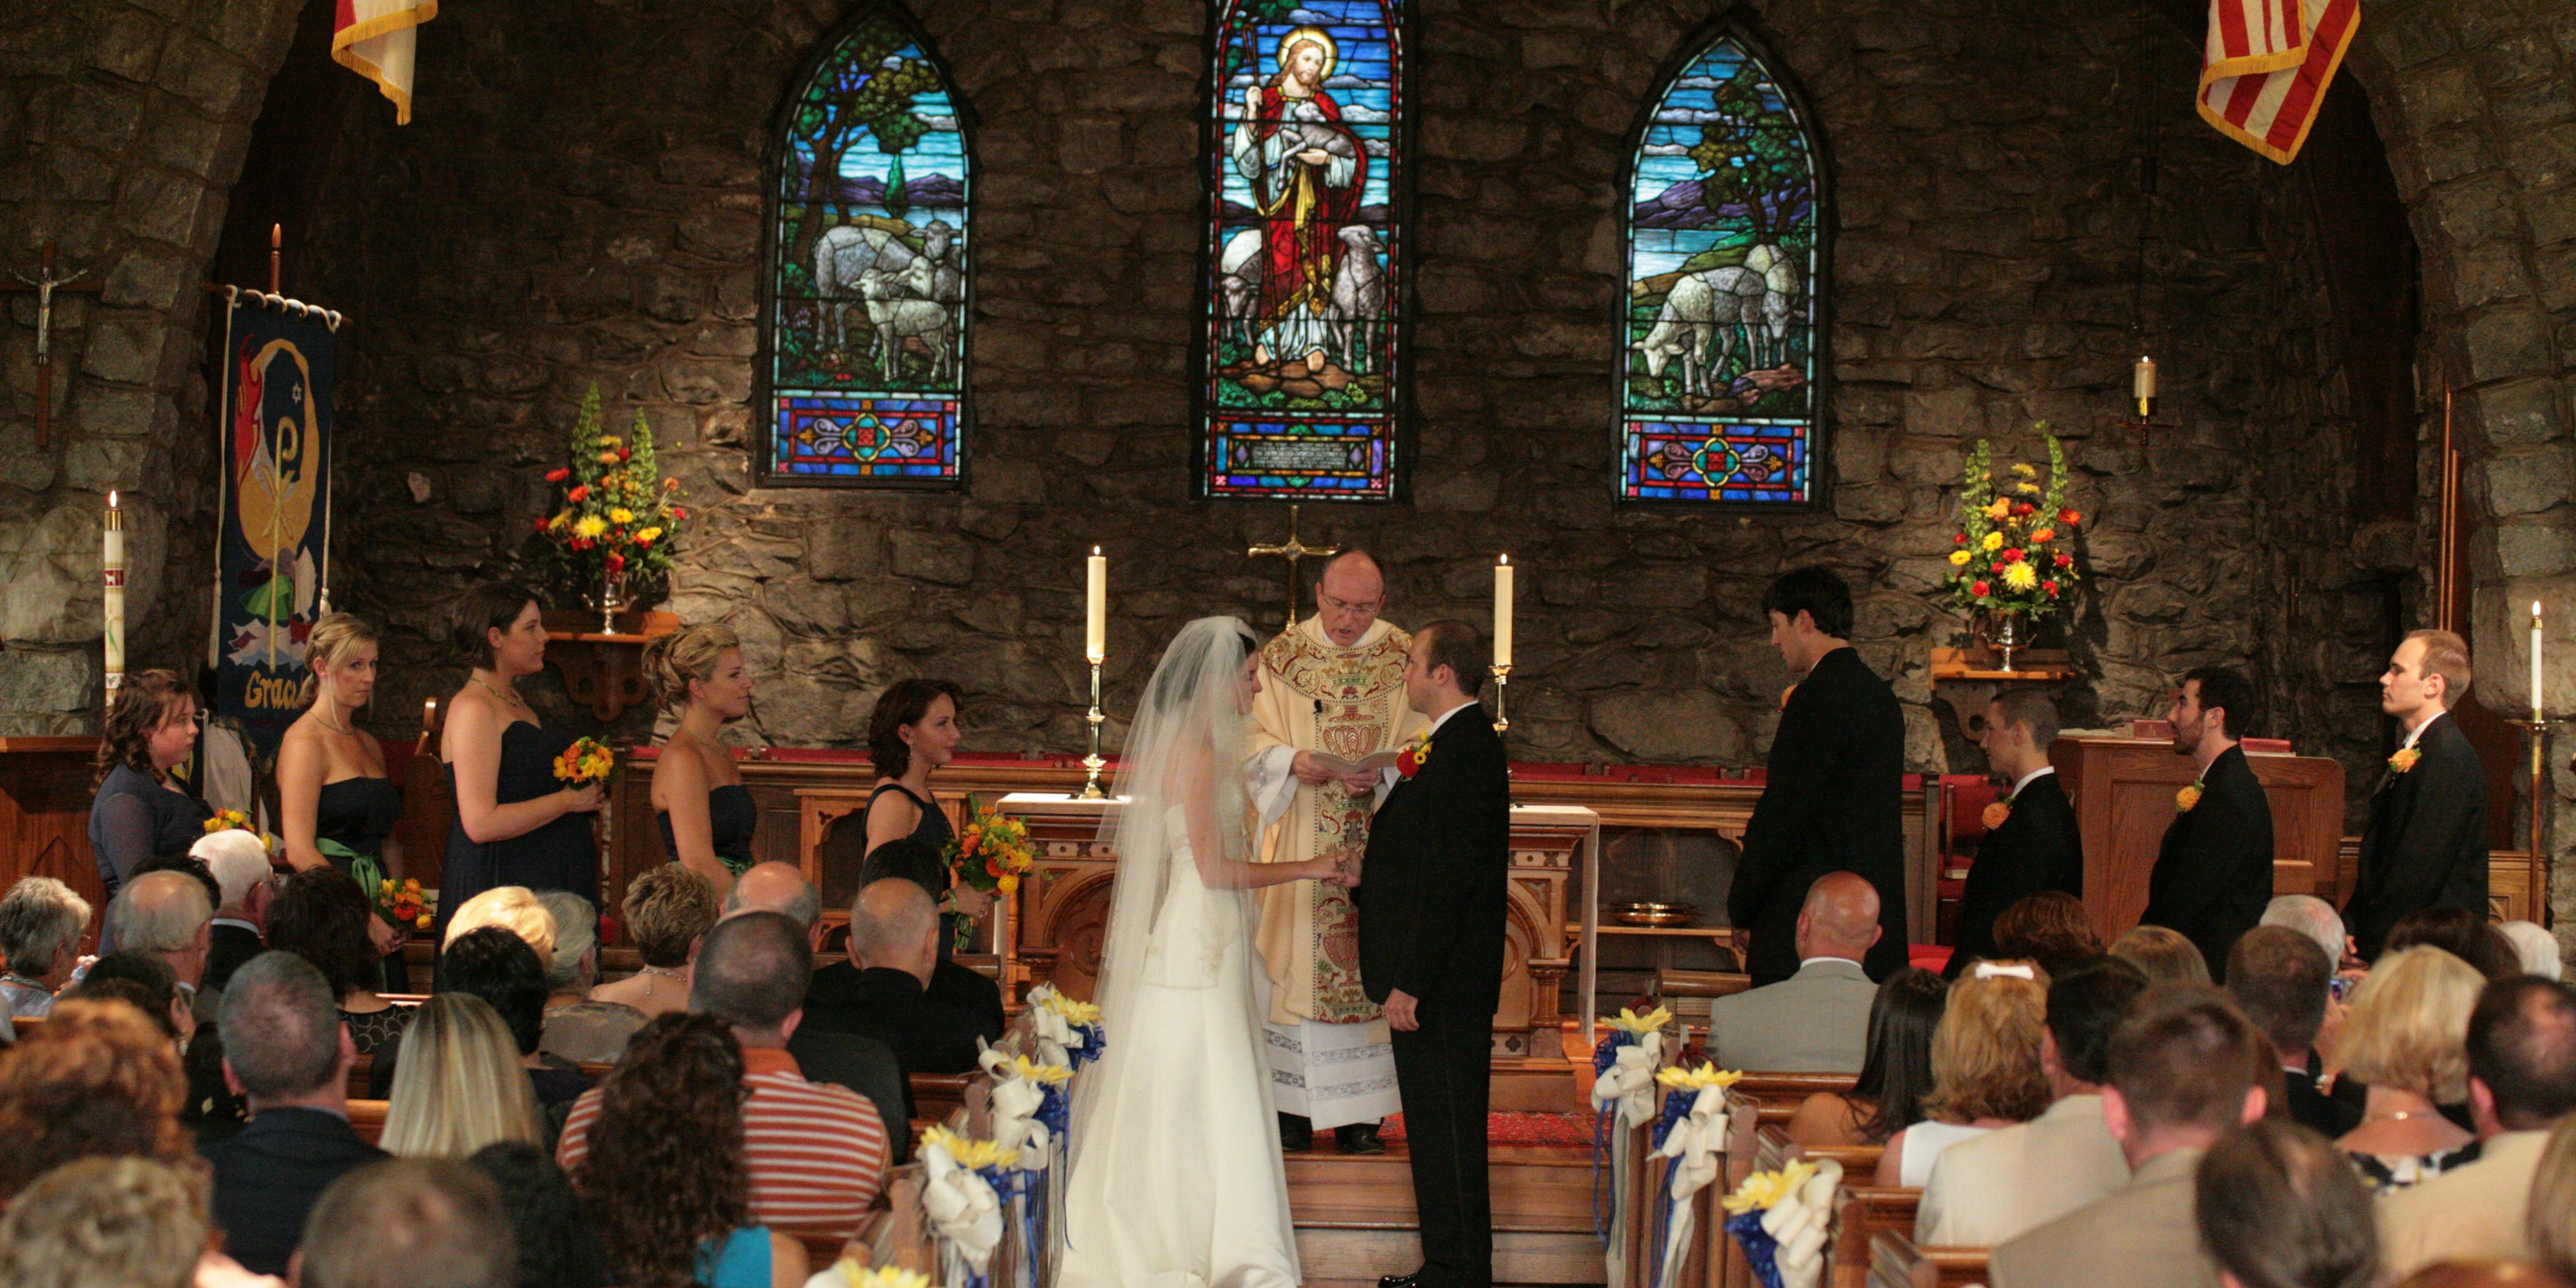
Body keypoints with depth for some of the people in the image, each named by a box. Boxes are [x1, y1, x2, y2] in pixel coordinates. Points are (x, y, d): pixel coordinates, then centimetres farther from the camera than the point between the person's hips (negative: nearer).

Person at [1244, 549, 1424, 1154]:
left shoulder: (1405, 656, 2)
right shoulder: (1280, 656, 4)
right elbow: (1253, 740, 4)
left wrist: (1384, 772, -17)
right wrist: (1292, 761, -16)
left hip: (1376, 846, 0)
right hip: (1300, 843, 0)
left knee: (1369, 962, 2)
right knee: (1296, 962, 1)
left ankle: (1359, 1110, 9)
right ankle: (1293, 1105, 9)